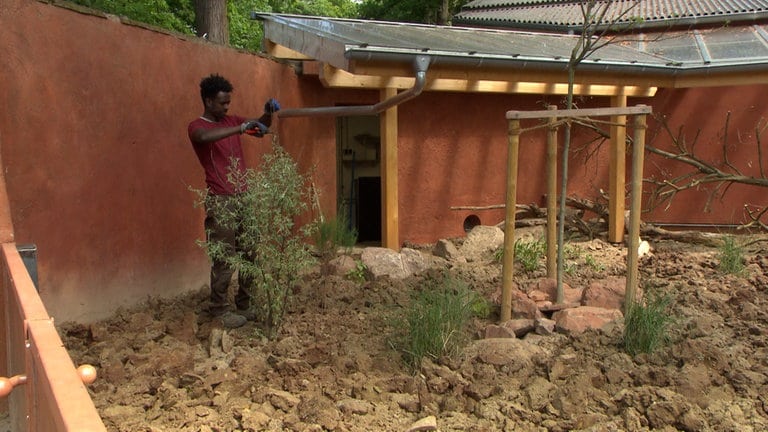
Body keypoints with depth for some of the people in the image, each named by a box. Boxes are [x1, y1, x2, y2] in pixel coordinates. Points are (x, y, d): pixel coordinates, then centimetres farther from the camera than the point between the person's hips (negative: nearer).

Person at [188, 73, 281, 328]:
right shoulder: (196, 126, -6)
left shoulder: (231, 120, 15)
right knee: (224, 259, -4)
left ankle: (244, 305, 20)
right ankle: (220, 310, 7)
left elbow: (261, 129, 23)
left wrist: (268, 113, 2)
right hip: (220, 202, -7)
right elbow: (205, 137, -30)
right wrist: (241, 128, -33)